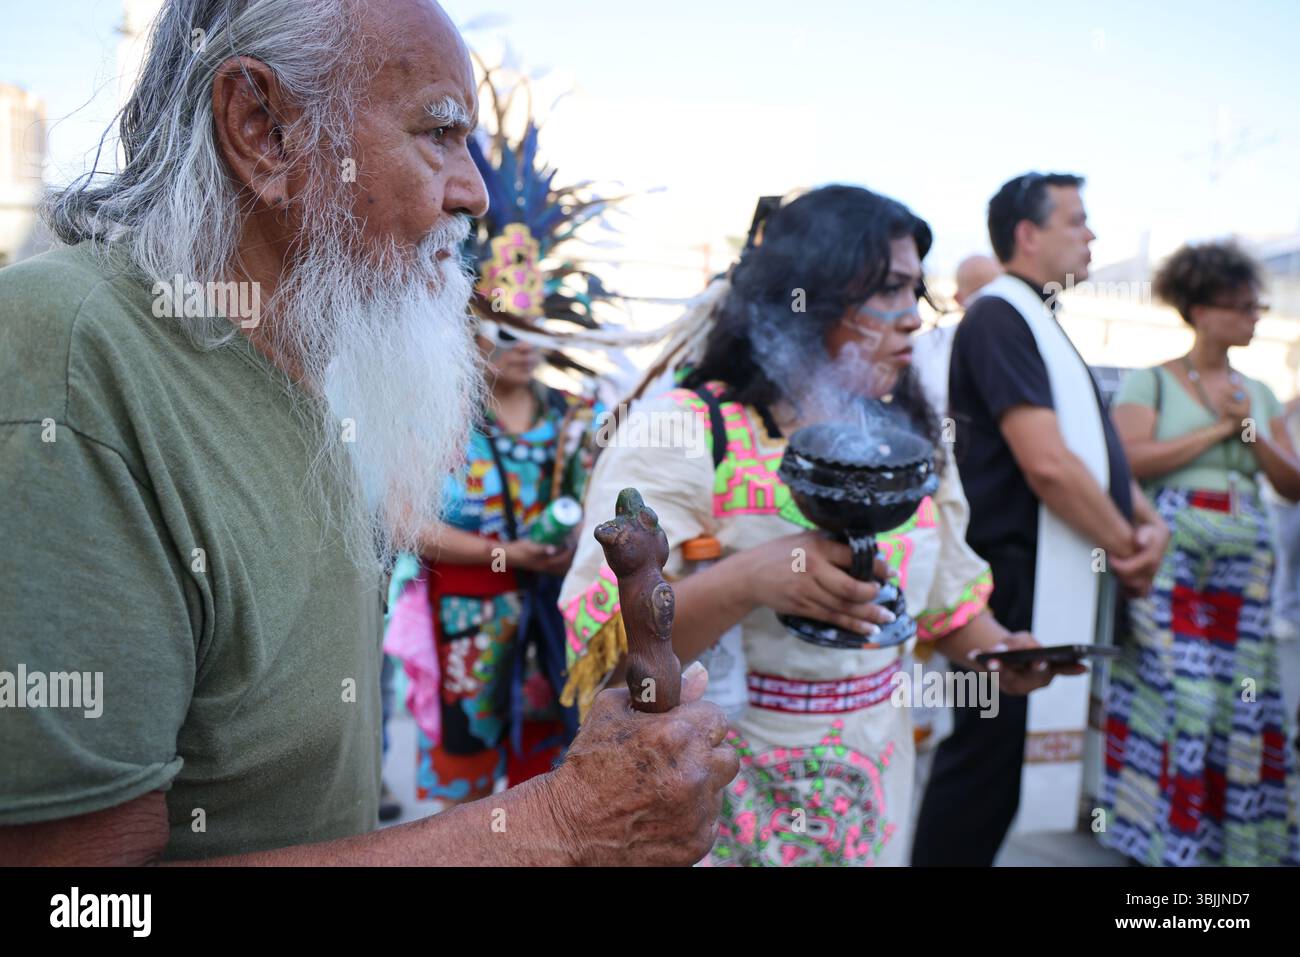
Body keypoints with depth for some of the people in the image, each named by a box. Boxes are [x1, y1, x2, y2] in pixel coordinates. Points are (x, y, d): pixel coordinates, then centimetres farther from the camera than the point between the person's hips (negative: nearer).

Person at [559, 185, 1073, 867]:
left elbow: (943, 588, 14)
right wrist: (745, 581, -35)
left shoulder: (907, 435, 3)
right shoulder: (677, 431, -16)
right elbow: (604, 647, -21)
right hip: (726, 791, -5)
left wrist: (996, 651, -5)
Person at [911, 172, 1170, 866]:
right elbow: (1047, 463, -24)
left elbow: (1096, 446, 18)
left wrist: (1149, 523, 0)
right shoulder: (999, 317, -14)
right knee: (987, 757, -3)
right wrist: (1124, 546, -11)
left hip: (1057, 580, 10)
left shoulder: (1039, 323, 17)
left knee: (1005, 755, 18)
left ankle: (964, 850, 32)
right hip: (1018, 581, -10)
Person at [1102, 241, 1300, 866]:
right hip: (1174, 552, -5)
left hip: (1246, 561, 6)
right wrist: (1216, 429, -8)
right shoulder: (1152, 381, 1)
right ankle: (1168, 836, 5)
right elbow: (1131, 461, -14)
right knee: (1179, 690, -7)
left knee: (1244, 695, 5)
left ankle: (1239, 835, 18)